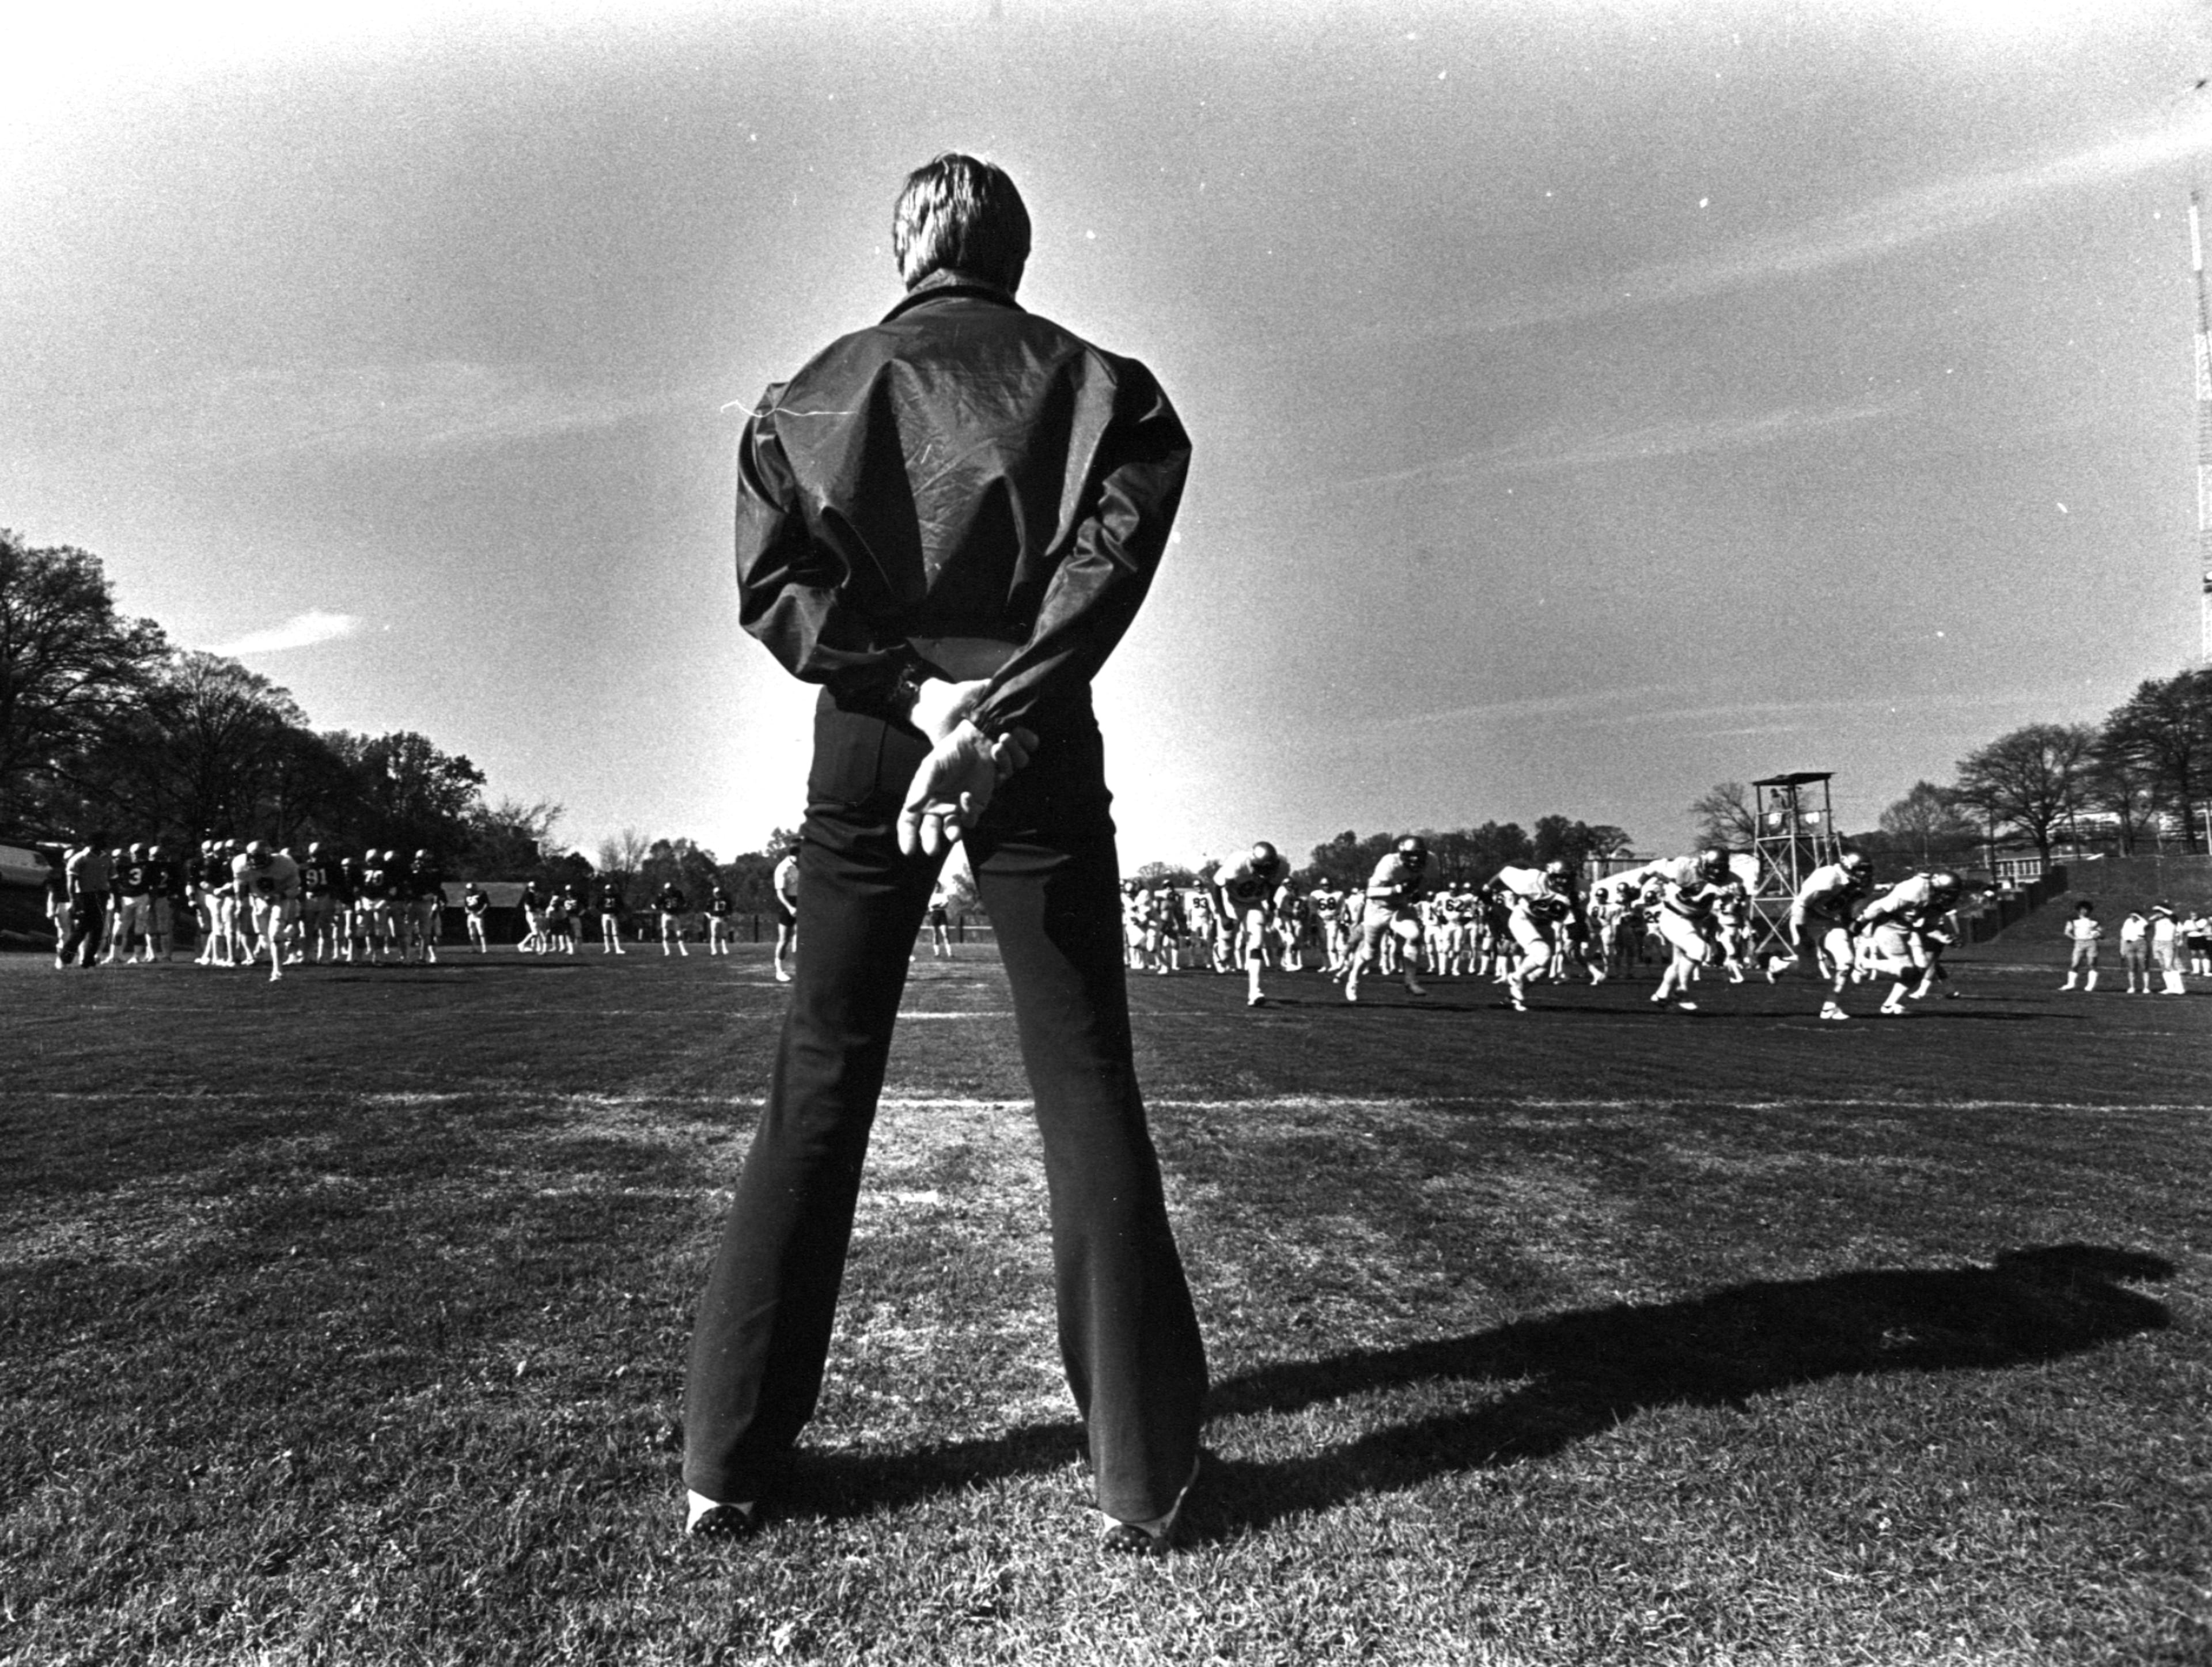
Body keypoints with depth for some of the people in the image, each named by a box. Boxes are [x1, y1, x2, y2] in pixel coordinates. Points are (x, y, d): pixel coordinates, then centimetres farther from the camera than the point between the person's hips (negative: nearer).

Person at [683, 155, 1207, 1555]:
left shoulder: (817, 390, 13)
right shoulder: (1097, 384, 9)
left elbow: (772, 580, -2)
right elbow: (1108, 558, -11)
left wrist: (915, 692, -11)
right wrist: (994, 713, -18)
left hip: (866, 740, 2)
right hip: (1044, 744, -1)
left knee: (818, 1087, 7)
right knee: (1087, 1088, 2)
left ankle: (731, 1460, 11)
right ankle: (1144, 1475, 4)